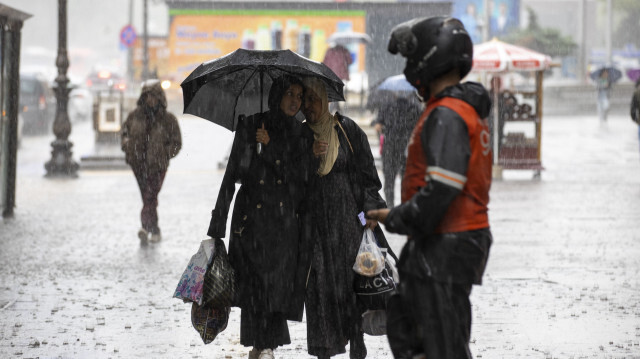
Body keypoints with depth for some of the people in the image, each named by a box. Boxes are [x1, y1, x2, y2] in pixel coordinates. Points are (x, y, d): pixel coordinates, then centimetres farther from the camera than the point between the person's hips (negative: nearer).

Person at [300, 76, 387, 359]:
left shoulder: (348, 130, 3)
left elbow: (366, 173, 3)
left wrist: (371, 211, -6)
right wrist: (308, 157, -6)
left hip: (347, 217, -2)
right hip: (313, 217, 2)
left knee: (351, 281, -4)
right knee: (319, 285, -2)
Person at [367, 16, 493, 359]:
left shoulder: (447, 116, -19)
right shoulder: (468, 110, 15)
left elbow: (441, 190, -27)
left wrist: (395, 218, -14)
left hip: (445, 249, -11)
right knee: (402, 324, 19)